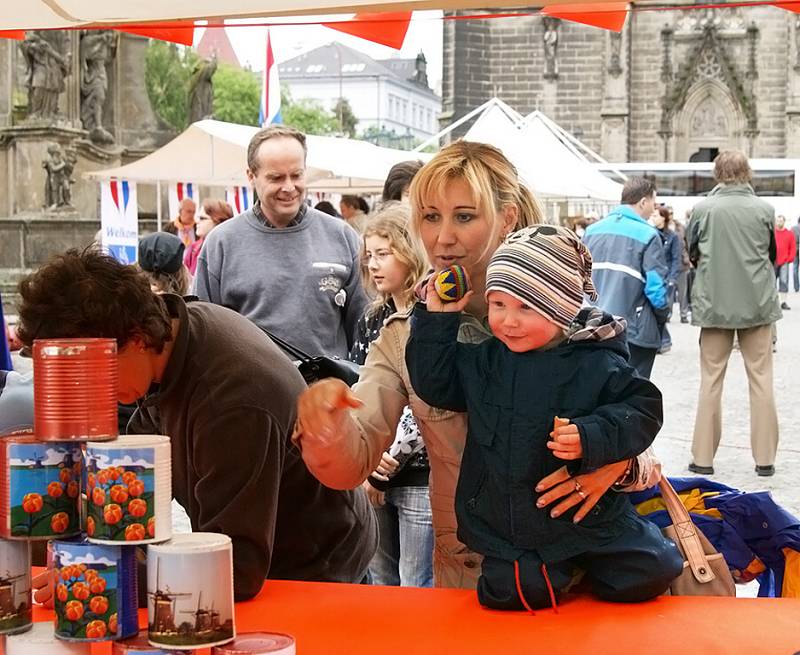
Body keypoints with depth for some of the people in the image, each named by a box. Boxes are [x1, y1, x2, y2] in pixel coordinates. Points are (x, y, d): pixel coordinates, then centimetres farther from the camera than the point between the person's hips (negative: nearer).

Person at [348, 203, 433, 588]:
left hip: (419, 475, -7)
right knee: (381, 584, 15)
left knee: (418, 589, -1)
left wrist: (388, 463, -11)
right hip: (372, 477, 7)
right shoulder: (372, 321, 12)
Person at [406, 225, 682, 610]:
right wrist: (438, 318, 0)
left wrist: (592, 436, -25)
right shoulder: (484, 360, 1)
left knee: (646, 577, -5)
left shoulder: (597, 365, -11)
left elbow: (642, 408, -9)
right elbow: (433, 384, 7)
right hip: (506, 526, 2)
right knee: (512, 594, -15)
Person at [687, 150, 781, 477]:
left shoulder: (703, 208, -7)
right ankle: (764, 457, 10)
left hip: (714, 303, 0)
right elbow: (772, 254, 10)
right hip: (758, 303, 0)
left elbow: (692, 253, 6)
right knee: (761, 379, 8)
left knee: (711, 379, 8)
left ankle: (703, 457, 9)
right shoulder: (764, 209, -4)